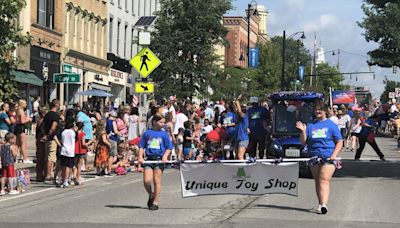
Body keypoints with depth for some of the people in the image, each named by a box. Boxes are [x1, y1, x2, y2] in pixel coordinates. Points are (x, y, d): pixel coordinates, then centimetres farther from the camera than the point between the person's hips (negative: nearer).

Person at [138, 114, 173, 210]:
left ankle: (155, 202, 5)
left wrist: (165, 156, -9)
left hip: (159, 159, -1)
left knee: (157, 181, -2)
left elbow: (169, 148, 8)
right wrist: (140, 157, -2)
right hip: (148, 159, 1)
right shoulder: (147, 133, 9)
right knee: (146, 181, -9)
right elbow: (141, 146, 11)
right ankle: (151, 196, 20)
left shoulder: (164, 134, 7)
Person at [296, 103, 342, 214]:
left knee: (324, 180, -15)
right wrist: (303, 131, -6)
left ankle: (323, 204, -24)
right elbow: (303, 143, 11)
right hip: (314, 158, 4)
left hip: (328, 158, -4)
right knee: (317, 181, 9)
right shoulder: (310, 126, 14)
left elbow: (340, 142, 4)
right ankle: (321, 203, 18)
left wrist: (333, 155, -10)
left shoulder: (331, 125, 6)